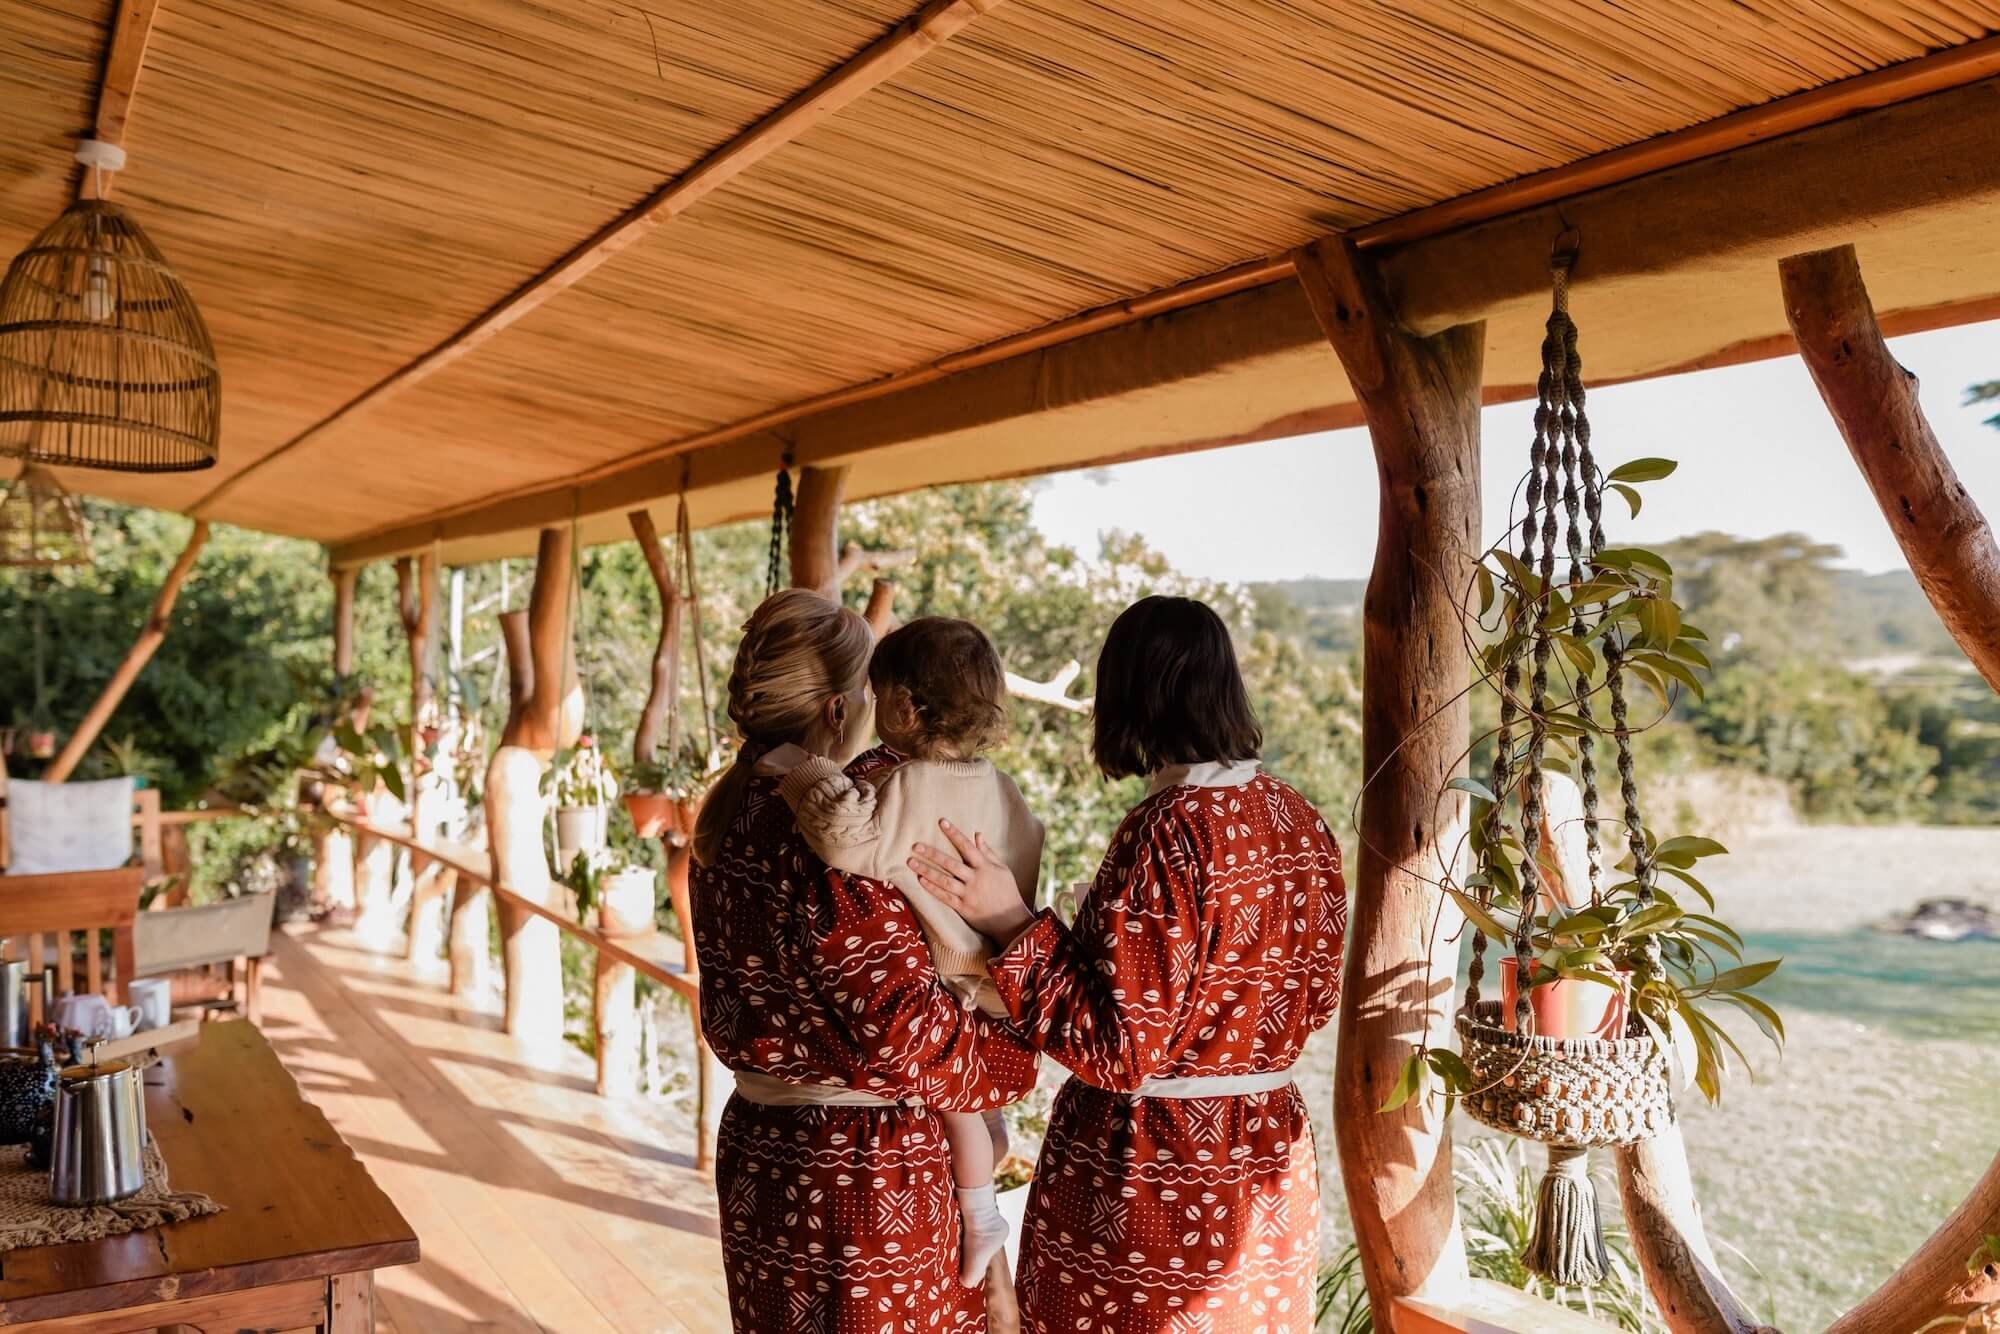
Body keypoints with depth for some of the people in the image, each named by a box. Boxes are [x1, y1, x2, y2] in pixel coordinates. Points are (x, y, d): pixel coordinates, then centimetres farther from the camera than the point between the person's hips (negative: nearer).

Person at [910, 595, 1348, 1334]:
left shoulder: (1165, 832, -22)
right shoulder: (1301, 821, -1)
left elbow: (1124, 1047, -20)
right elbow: (1317, 997, 10)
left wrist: (1012, 925, -18)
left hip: (1150, 1175, -7)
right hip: (1270, 1162, 7)